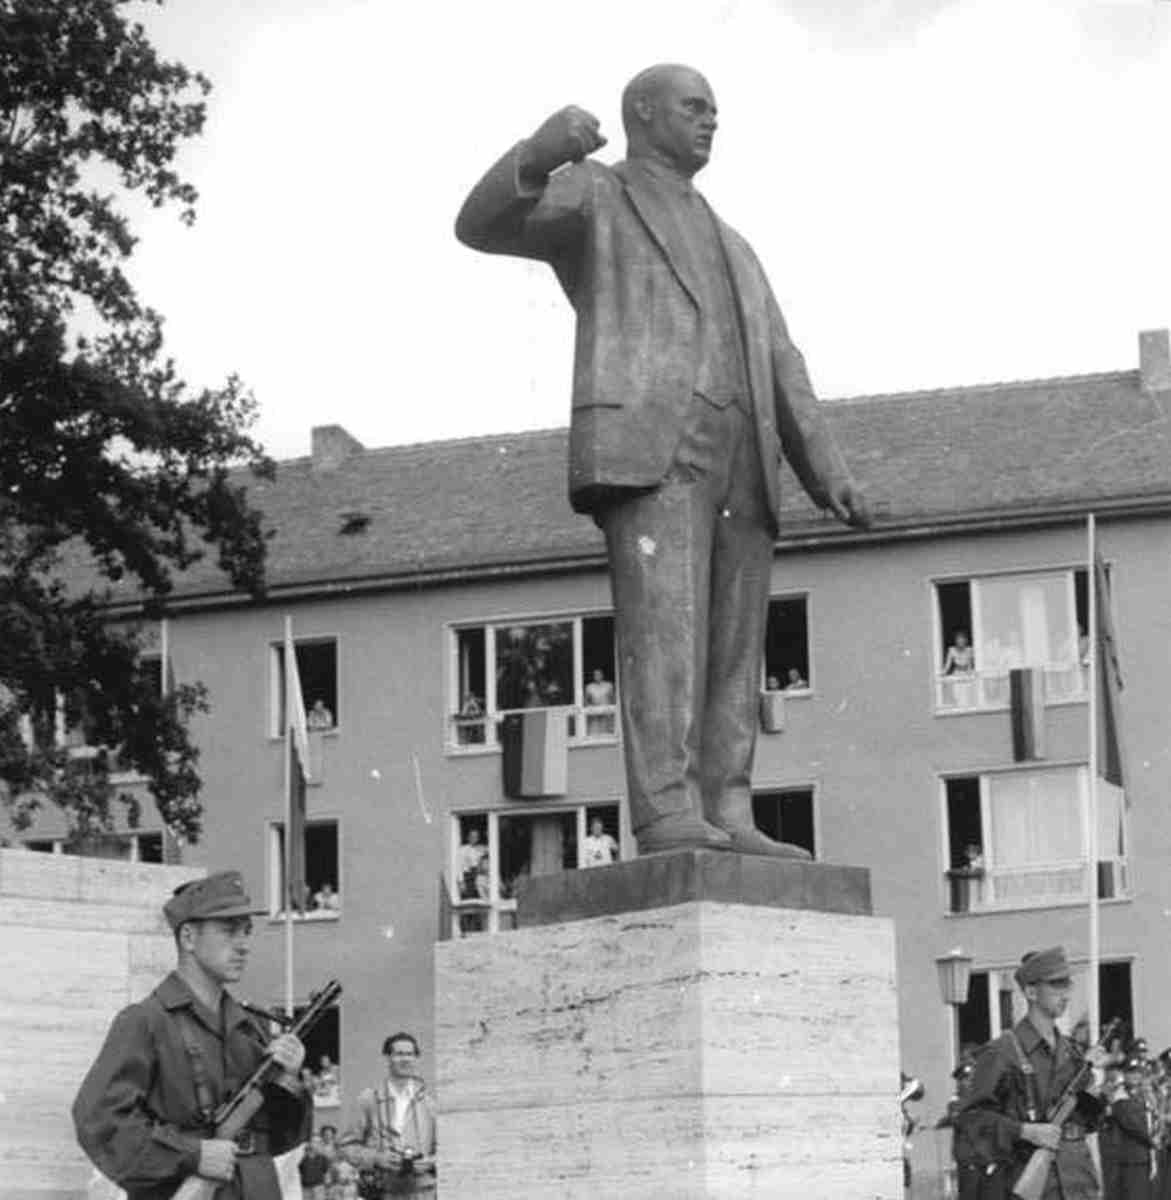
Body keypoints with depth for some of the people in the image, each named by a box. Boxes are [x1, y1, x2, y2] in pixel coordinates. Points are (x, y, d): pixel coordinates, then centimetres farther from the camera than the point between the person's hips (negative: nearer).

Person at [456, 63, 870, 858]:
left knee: (734, 649, -2)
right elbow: (485, 224, -7)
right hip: (646, 440, -7)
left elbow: (779, 373, 23)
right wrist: (541, 153, -29)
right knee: (664, 627, -19)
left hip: (740, 459, 7)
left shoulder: (729, 249, 34)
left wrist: (832, 472, 8)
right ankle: (668, 821, -25)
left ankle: (724, 821, -5)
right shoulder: (593, 195, 14)